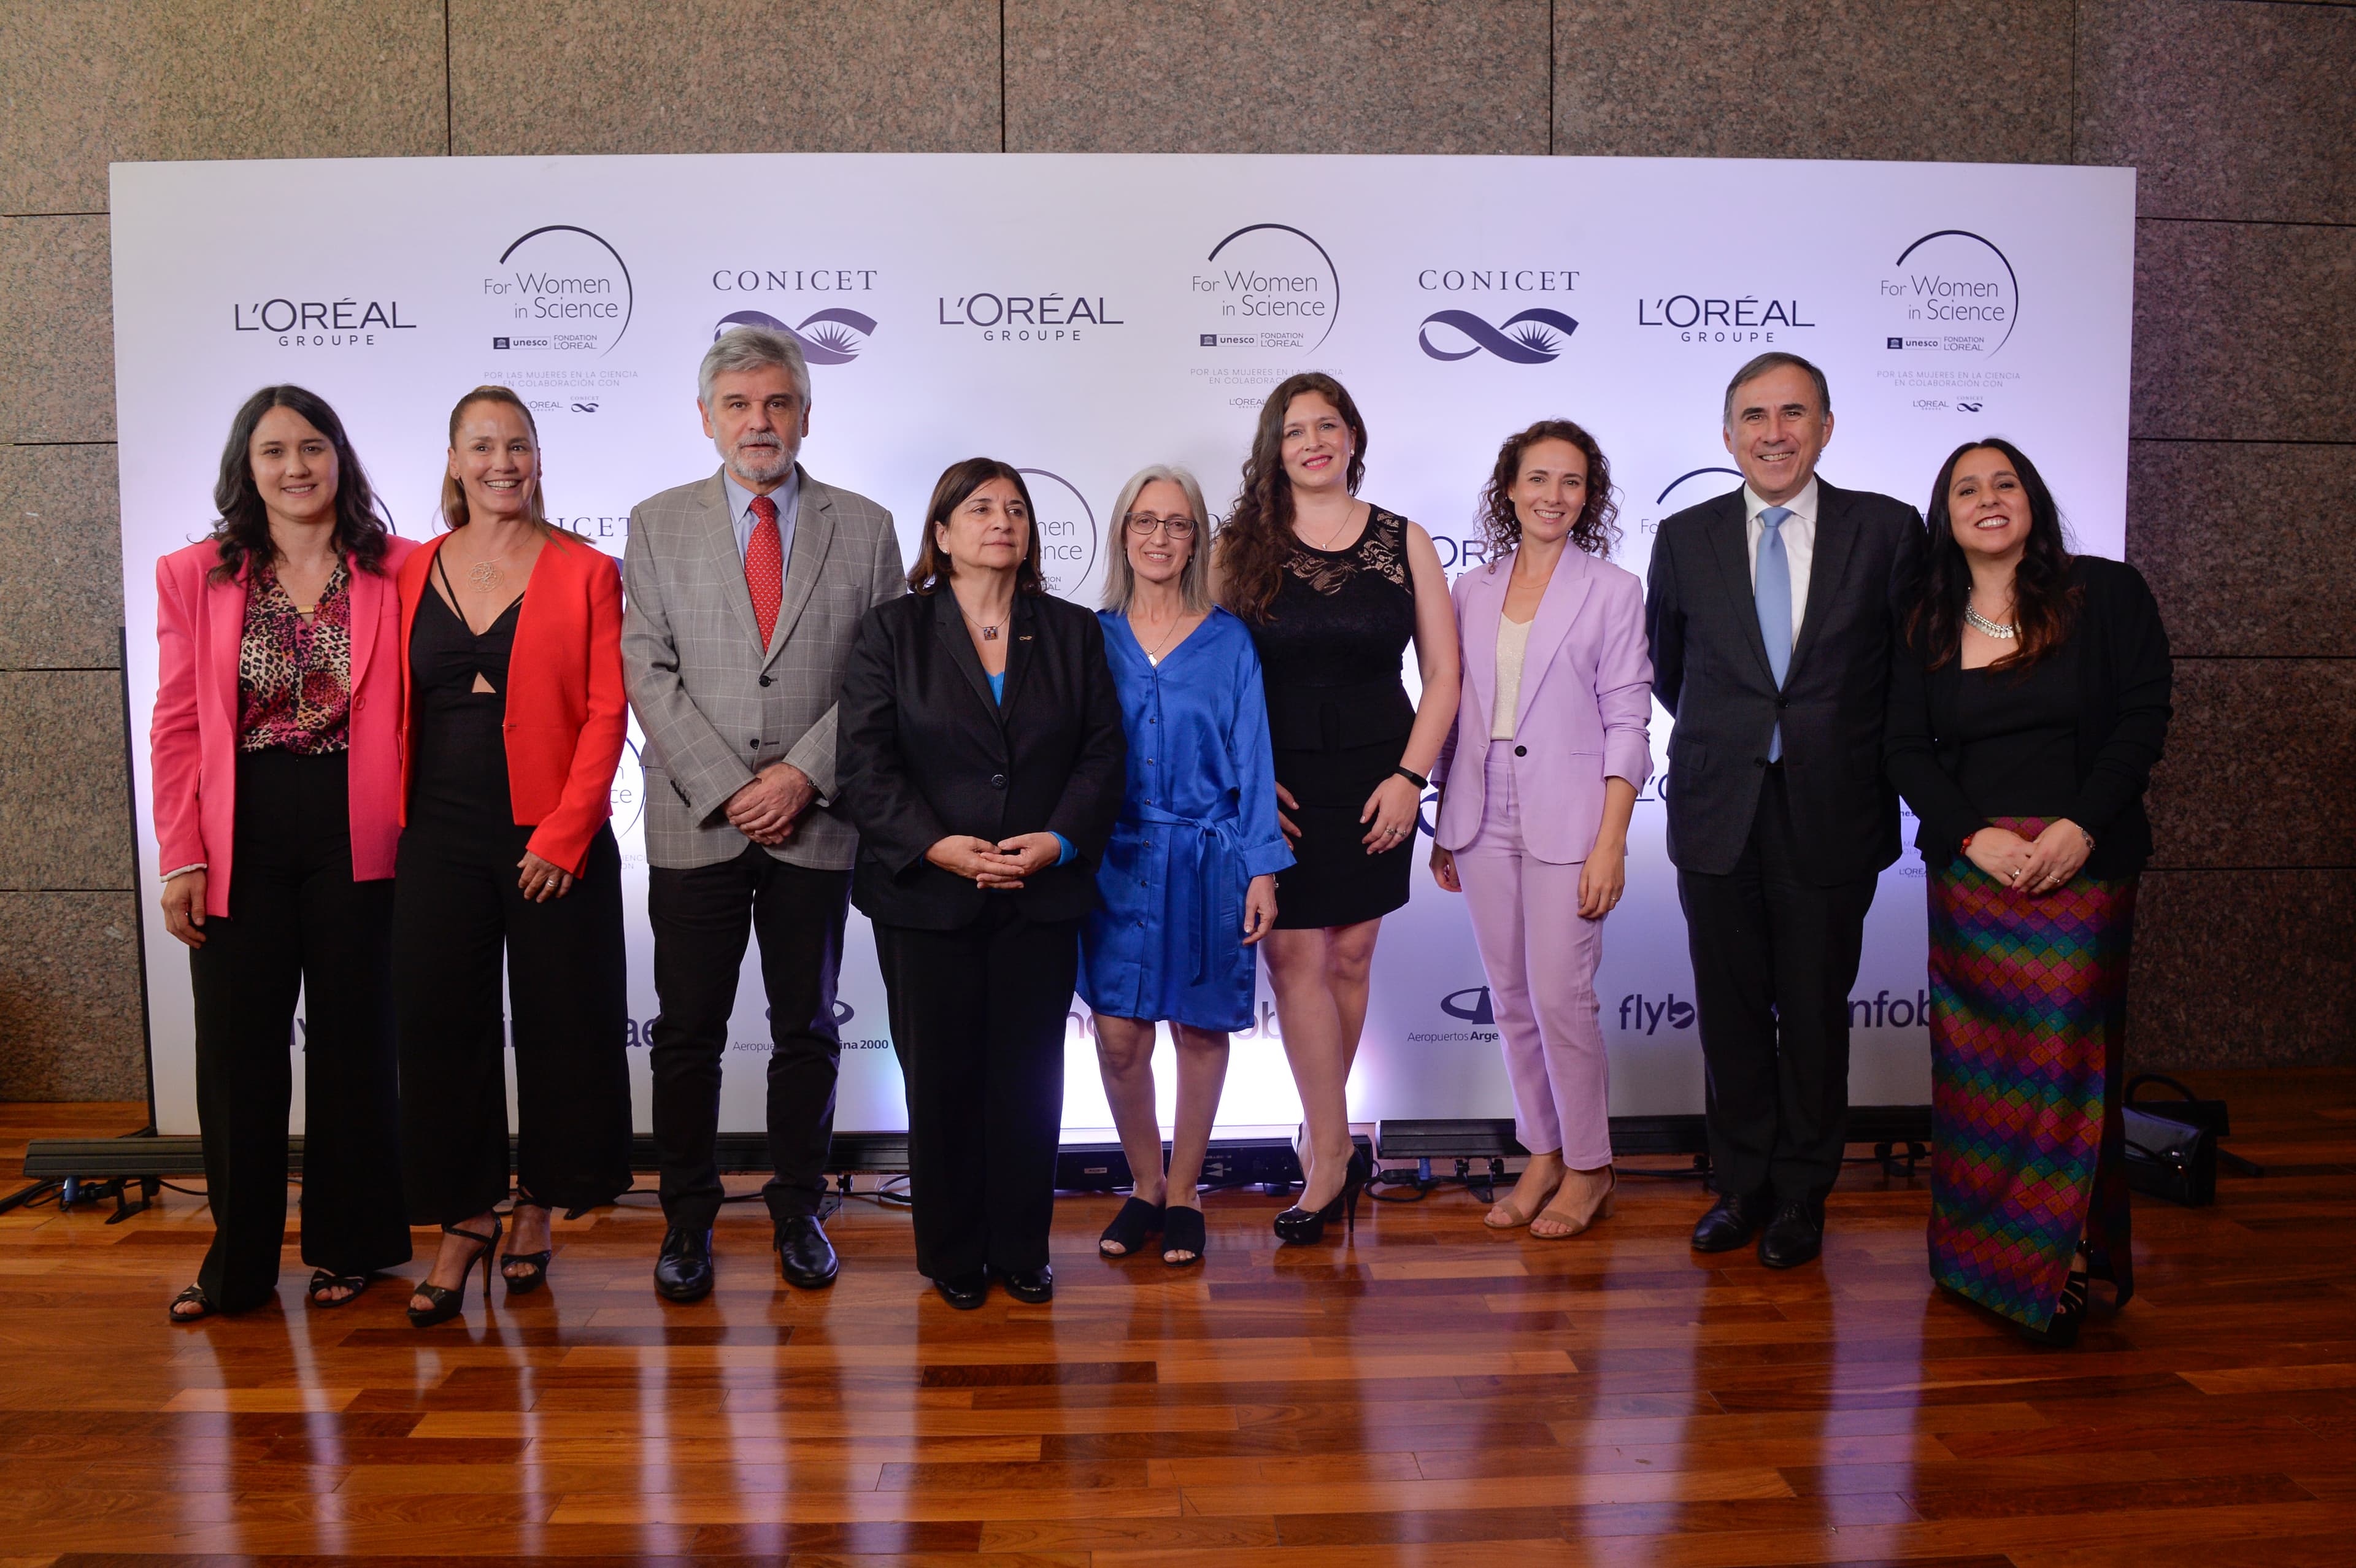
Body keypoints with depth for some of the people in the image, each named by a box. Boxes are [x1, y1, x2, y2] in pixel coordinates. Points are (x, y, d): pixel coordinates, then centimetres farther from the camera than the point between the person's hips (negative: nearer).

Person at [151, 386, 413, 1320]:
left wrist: (420, 835, -7)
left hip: (356, 838, -1)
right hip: (241, 840, 1)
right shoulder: (194, 577, 4)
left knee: (352, 1040, 9)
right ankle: (239, 1260, 24)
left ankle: (347, 1245, 25)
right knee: (238, 1051, 8)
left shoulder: (395, 572, 1)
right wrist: (181, 858, -4)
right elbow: (177, 728, 2)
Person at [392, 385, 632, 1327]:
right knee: (439, 1026, 3)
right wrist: (389, 825, 1)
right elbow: (392, 710, 10)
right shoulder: (410, 574, 8)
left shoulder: (586, 571, -1)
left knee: (559, 1025, 6)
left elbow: (607, 711, -6)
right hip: (439, 839, 3)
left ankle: (536, 1207, 25)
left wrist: (565, 832, -12)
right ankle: (465, 1221, 19)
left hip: (553, 841, -2)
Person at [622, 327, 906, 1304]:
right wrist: (729, 789, -11)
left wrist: (804, 773, -11)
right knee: (688, 1031, 5)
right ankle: (687, 1218, 20)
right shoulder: (657, 525, 7)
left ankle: (798, 1213, 23)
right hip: (695, 822, 0)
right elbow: (648, 673, -1)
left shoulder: (864, 527, 6)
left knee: (807, 1029, 9)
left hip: (816, 821, 0)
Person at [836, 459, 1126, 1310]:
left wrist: (1062, 839, -11)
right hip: (926, 897, -1)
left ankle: (1022, 1250, 23)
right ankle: (952, 1255, 23)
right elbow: (863, 764, -4)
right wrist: (936, 845, -17)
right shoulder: (891, 631, 3)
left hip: (1042, 895, 2)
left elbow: (1103, 752, 5)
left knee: (1029, 1078, 7)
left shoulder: (1073, 632, 9)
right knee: (941, 1079, 6)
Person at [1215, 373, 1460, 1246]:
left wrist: (1409, 775, -5)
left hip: (1373, 781, 1)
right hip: (1276, 788, -1)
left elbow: (1443, 672, 5)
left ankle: (1322, 1142, 25)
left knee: (1349, 957, 7)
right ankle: (1334, 1153, 10)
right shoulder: (1240, 547, 2)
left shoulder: (1404, 543, 5)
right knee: (1294, 959, -3)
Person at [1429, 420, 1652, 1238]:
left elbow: (1627, 724, -5)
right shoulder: (1471, 591, 10)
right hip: (1484, 822, 4)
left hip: (1567, 821, -4)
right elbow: (1455, 712, 11)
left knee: (1561, 996, -4)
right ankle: (1542, 1157, 25)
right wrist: (1443, 828, 10)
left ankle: (1588, 1169, 15)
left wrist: (1611, 843, -12)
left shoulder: (1613, 590, 0)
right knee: (1511, 998, 9)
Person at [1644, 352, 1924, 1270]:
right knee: (1730, 1010, 10)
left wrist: (1839, 750, 8)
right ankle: (1741, 1184, 26)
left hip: (1831, 814, -1)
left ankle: (1801, 1195, 25)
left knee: (1815, 1011, 9)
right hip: (1718, 813, 2)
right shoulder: (1685, 538, 4)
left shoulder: (1888, 531, -1)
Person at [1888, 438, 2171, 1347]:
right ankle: (1976, 1252, 18)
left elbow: (2142, 719, -2)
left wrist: (2078, 828, -14)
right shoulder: (1927, 625, 9)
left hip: (2083, 862, -2)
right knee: (1973, 1060, 5)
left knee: (2062, 1054, -7)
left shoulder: (2107, 594, 3)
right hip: (1970, 864, 3)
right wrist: (1976, 834, -10)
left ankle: (2062, 1268, 3)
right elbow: (1906, 751, 5)